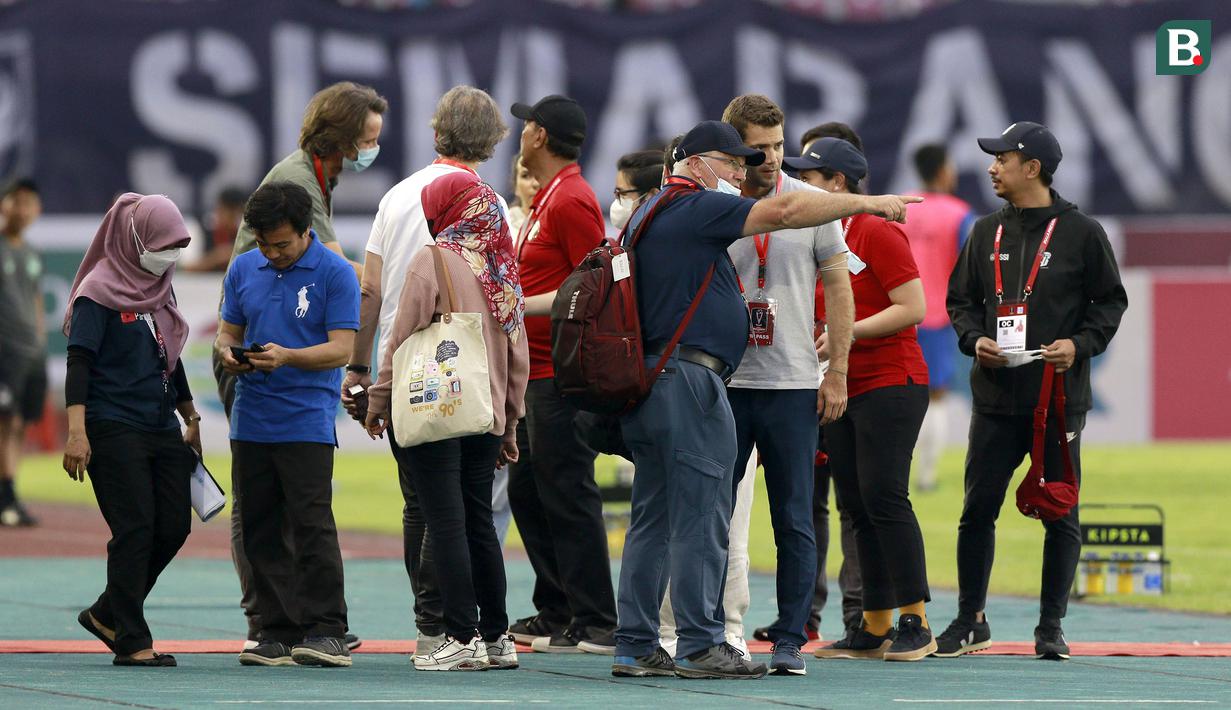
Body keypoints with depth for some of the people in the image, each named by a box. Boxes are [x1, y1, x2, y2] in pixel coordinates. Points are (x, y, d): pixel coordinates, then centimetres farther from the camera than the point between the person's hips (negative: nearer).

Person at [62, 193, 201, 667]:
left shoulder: (160, 290, 15)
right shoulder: (99, 293, -8)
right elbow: (79, 362, -14)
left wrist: (190, 418, 27)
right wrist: (76, 431, -22)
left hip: (162, 429, 8)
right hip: (113, 428, -8)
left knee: (173, 527, 3)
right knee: (135, 530, -10)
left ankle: (106, 614, 19)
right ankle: (132, 642, -4)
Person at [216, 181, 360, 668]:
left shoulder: (335, 273, -5)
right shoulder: (243, 270, 11)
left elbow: (340, 349, -10)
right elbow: (228, 332, 17)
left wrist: (286, 357, -25)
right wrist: (228, 352, -8)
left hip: (307, 421, -6)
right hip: (250, 421, 6)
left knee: (312, 526, -10)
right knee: (260, 531, 6)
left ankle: (326, 632, -7)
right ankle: (279, 634, 10)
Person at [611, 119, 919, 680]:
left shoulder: (649, 211, 20)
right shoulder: (694, 209, -10)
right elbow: (782, 212, -17)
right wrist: (868, 203, -13)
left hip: (648, 377, 10)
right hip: (688, 380, -10)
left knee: (653, 519, 10)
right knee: (700, 518, -7)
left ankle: (635, 647, 10)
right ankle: (701, 646, -6)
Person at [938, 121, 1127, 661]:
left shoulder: (1081, 233, 0)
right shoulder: (986, 232, 12)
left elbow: (1111, 301, 3)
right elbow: (960, 298, 16)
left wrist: (1080, 344, -13)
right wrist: (974, 338, -4)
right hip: (996, 398, 3)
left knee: (1061, 515, 1)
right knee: (977, 510, 3)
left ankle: (1051, 626, 11)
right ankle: (970, 620, 14)